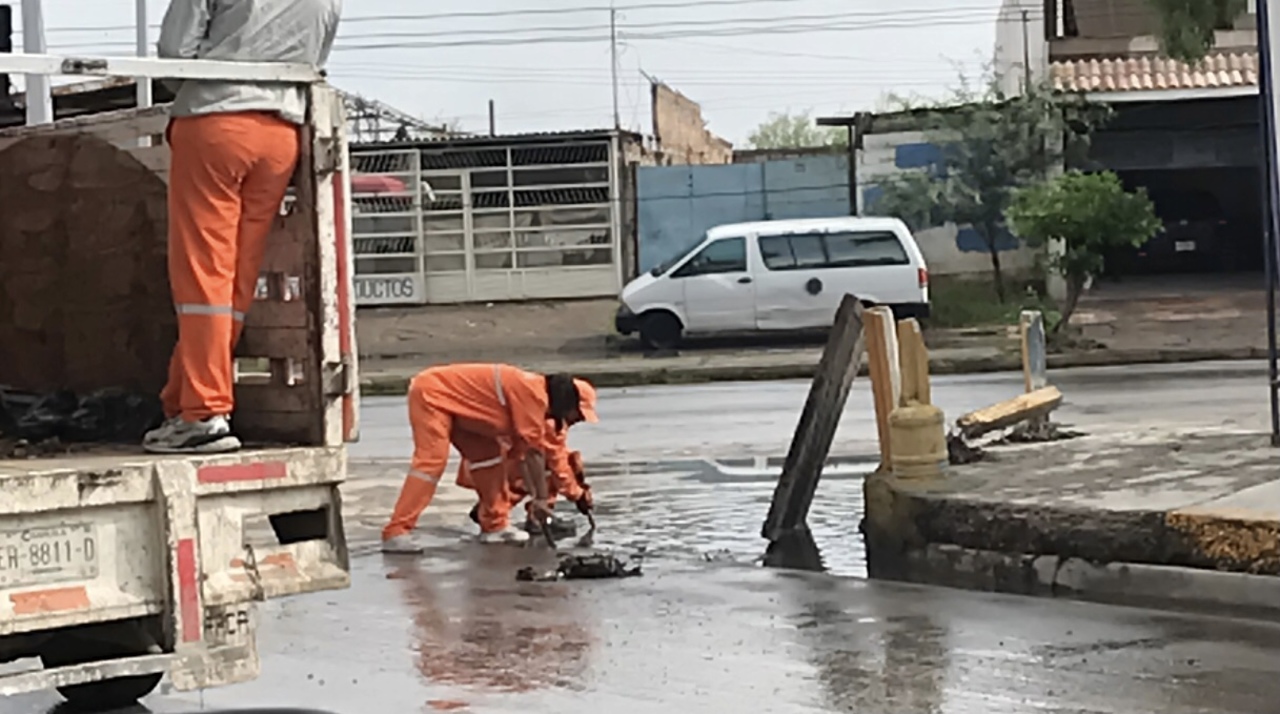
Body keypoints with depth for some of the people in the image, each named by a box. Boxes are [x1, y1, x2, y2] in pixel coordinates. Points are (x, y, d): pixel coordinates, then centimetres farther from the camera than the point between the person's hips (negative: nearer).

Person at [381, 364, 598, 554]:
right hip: (431, 393, -10)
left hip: (452, 400, 10)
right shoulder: (533, 393, -21)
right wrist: (541, 498, -14)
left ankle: (494, 526, 15)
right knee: (432, 460, -22)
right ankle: (396, 533, -27)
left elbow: (521, 453, 15)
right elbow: (534, 451, -21)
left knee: (489, 454, 9)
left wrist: (535, 497, 13)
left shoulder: (532, 396, 9)